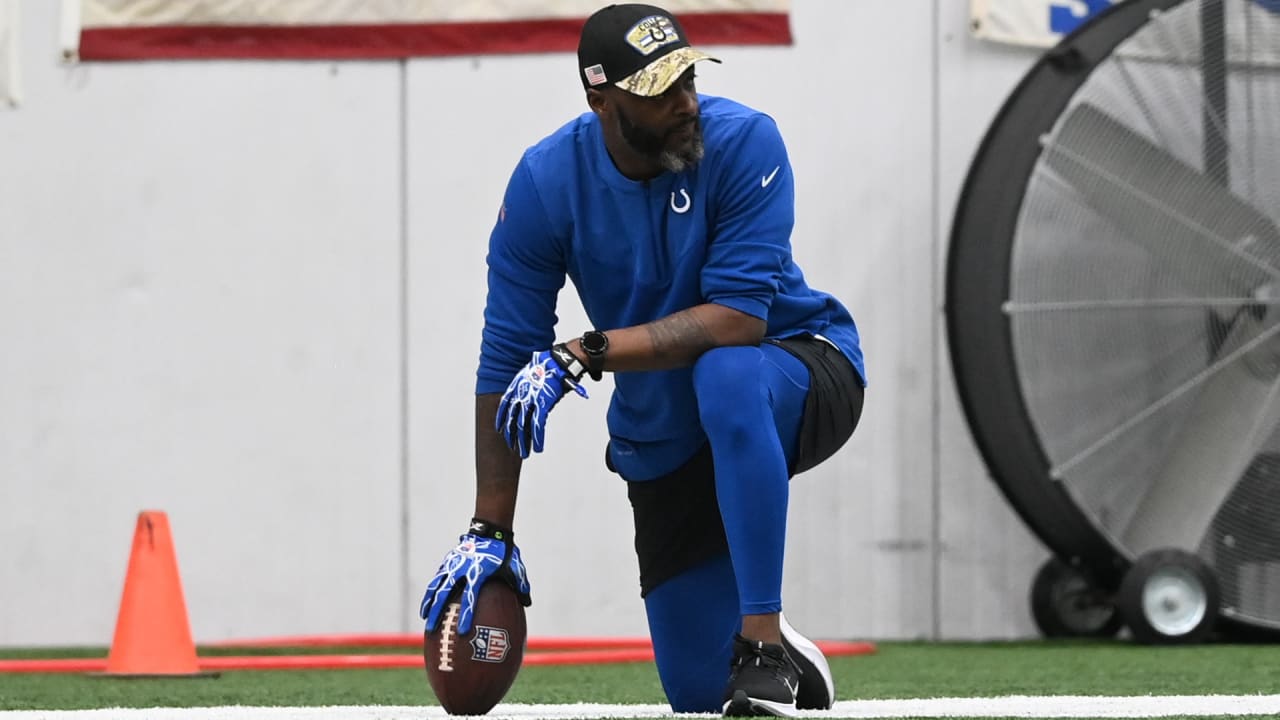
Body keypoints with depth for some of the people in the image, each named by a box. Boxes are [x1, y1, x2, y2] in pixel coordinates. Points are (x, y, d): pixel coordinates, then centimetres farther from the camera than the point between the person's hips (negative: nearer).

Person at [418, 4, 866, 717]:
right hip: (663, 439, 3)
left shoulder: (744, 143, -23)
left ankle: (763, 641, -31)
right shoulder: (545, 183, -14)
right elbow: (505, 362, -10)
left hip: (808, 374, -3)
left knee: (728, 376, -40)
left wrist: (583, 356, -37)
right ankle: (784, 651, 34)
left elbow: (740, 317, -31)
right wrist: (490, 531, -13)